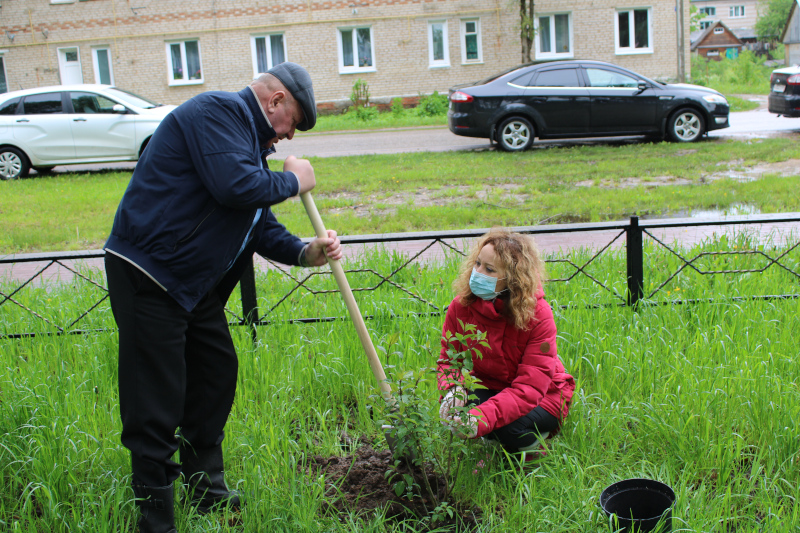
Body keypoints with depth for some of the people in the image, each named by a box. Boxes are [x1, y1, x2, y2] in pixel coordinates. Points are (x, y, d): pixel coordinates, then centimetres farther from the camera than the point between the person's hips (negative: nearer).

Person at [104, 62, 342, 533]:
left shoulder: (250, 140, 19)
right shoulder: (218, 112, -13)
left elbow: (260, 225, 18)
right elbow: (235, 187, -28)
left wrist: (306, 253, 2)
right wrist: (292, 181, -10)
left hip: (194, 282, 11)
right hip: (147, 276, -11)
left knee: (217, 374, 16)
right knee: (156, 405, -4)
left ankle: (207, 489, 32)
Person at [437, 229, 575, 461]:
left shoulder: (539, 315, -27)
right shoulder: (461, 306, -15)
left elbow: (530, 387, -33)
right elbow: (449, 359, -7)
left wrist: (482, 418, -49)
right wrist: (453, 389, -33)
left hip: (542, 397, -3)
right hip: (488, 387, 4)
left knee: (509, 428, -34)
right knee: (461, 409, -29)